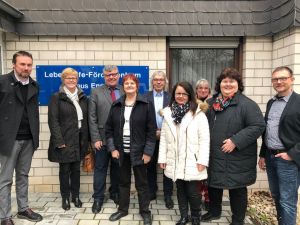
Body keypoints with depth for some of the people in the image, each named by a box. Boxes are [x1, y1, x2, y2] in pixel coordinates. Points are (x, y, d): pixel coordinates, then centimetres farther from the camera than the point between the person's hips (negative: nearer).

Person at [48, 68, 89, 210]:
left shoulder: (83, 98, 9)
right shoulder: (57, 97, -3)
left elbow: (86, 119, 8)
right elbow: (53, 121, -9)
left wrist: (86, 139, 2)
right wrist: (59, 141, -16)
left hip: (79, 140, 4)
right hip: (64, 140, -3)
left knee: (76, 169, 12)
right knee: (65, 169, 7)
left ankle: (75, 196, 25)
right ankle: (65, 198, 22)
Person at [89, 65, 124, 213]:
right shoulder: (96, 92, 2)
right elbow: (92, 118, -2)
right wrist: (96, 138, -8)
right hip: (103, 138, -1)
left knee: (117, 168, 14)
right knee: (100, 169, 7)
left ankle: (115, 193, 32)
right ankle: (98, 198, 21)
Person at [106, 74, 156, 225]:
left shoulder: (146, 105, -6)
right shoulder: (116, 105, 4)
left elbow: (151, 130, -8)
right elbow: (109, 129, 6)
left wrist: (148, 152, -12)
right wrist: (112, 148, -2)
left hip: (138, 152, -3)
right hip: (121, 152, 3)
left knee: (141, 183, 9)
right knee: (123, 182, 17)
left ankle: (145, 211, 26)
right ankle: (122, 209, 35)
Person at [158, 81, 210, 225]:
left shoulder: (198, 113, -7)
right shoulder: (168, 113, 6)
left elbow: (204, 139, -9)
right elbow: (163, 137, 7)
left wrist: (202, 160, -13)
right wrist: (162, 158, 5)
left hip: (192, 161, -3)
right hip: (175, 161, 4)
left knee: (192, 191, 3)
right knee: (181, 190, 15)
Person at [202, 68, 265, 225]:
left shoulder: (247, 104, -12)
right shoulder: (211, 103, 8)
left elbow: (258, 126, -18)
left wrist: (235, 141, -23)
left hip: (237, 158, -6)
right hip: (214, 156, 6)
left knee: (237, 189, 9)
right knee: (213, 185, 20)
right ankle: (214, 211, 43)